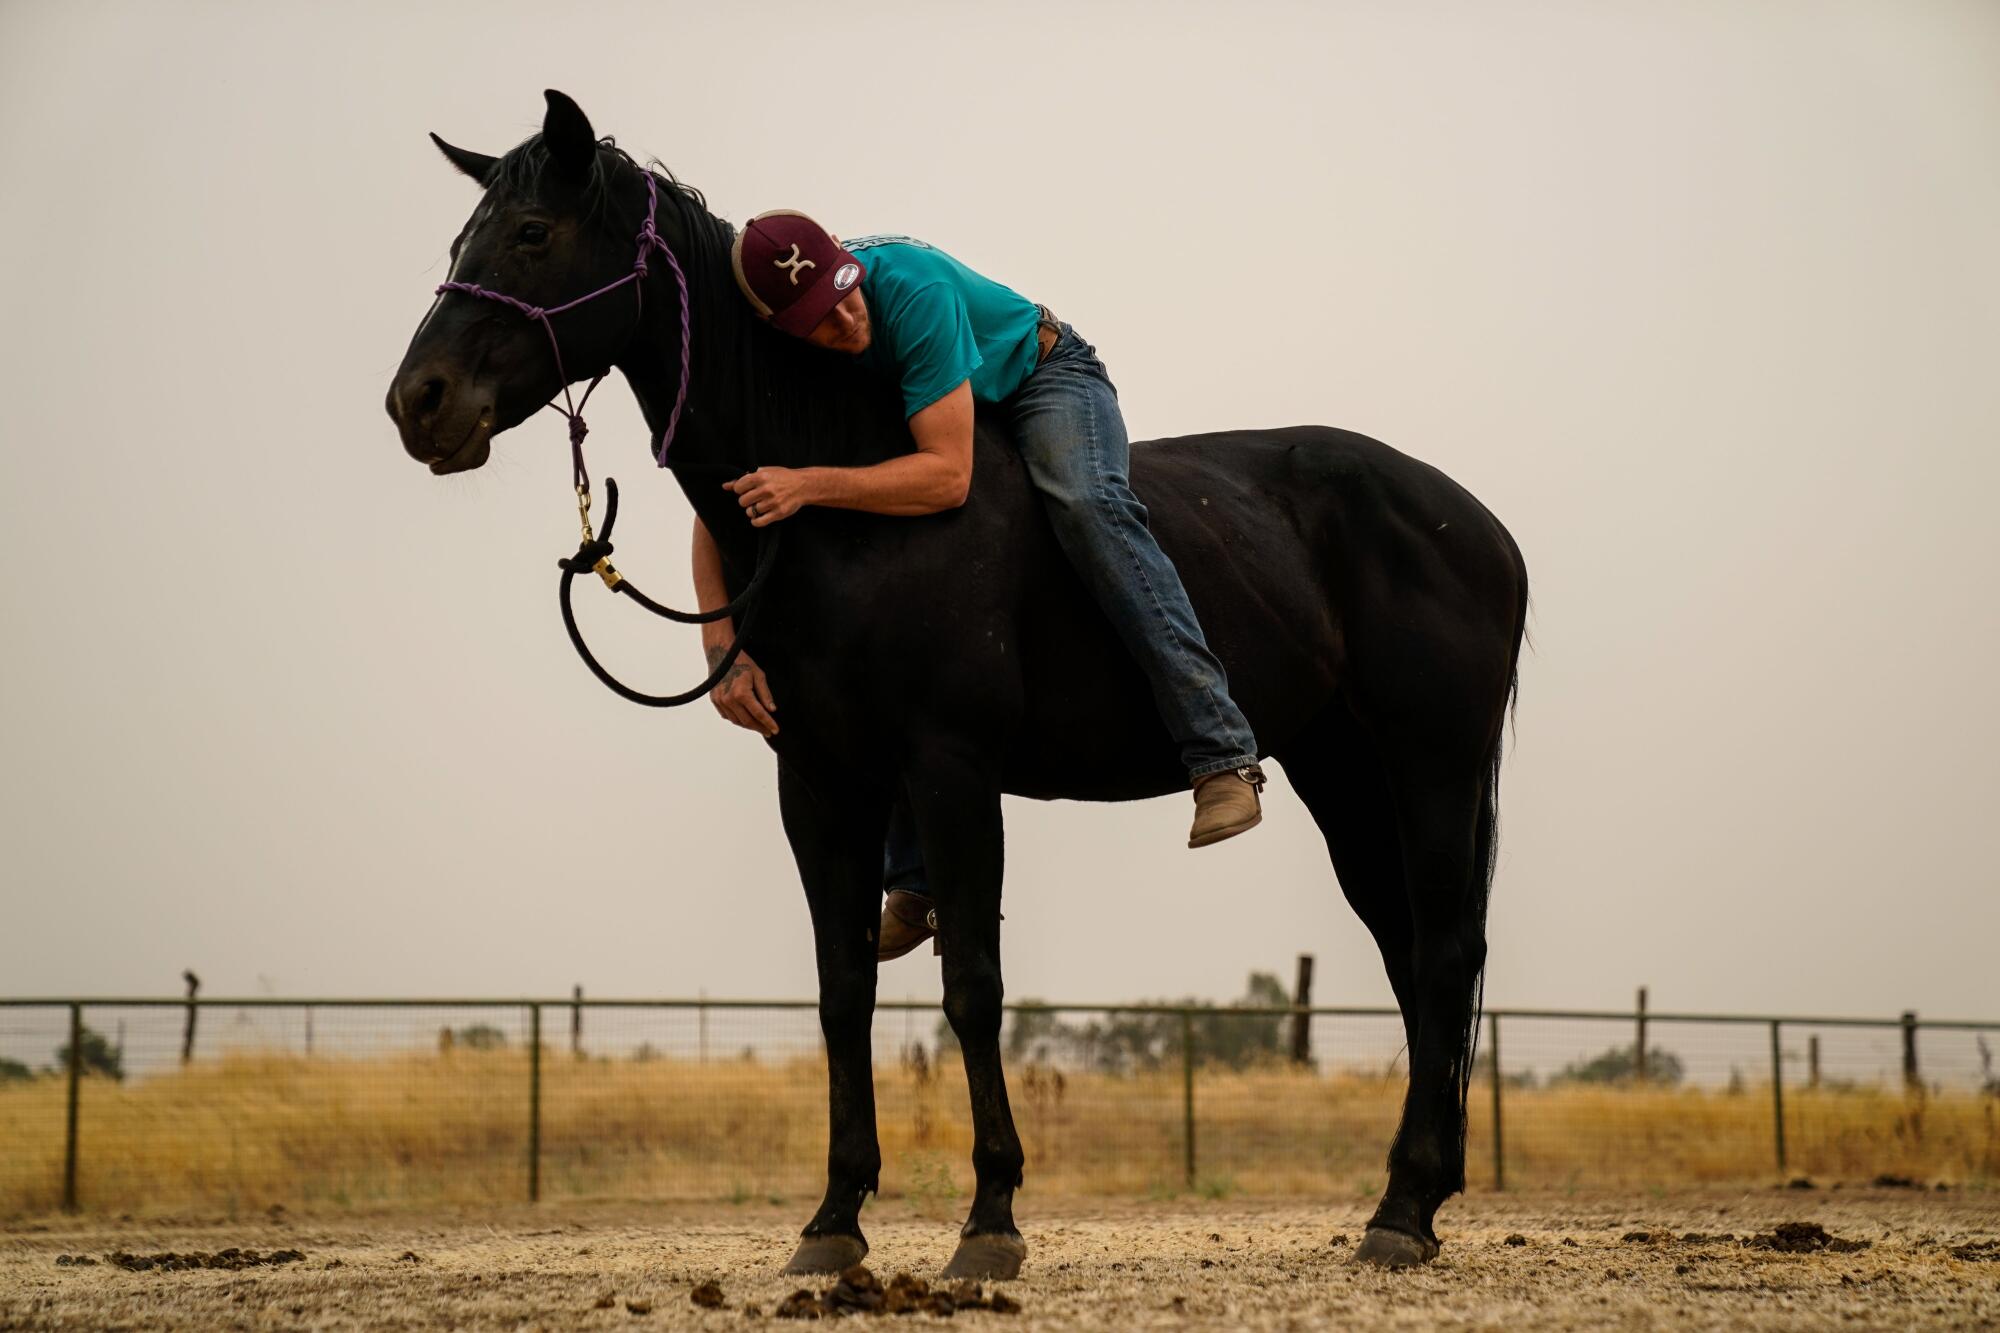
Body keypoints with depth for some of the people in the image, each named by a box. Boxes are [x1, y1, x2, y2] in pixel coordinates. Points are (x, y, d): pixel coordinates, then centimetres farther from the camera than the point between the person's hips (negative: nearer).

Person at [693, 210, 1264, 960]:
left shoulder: (914, 288, -39)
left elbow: (948, 476, -42)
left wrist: (810, 484, -51)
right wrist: (724, 650, -30)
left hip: (1044, 378, -6)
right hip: (910, 415, 6)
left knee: (1083, 502, -36)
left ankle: (1221, 752, -41)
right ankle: (920, 877, 0)